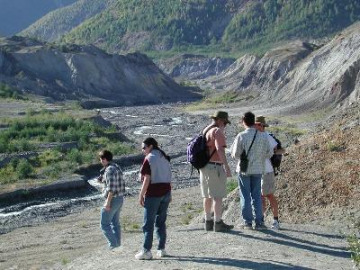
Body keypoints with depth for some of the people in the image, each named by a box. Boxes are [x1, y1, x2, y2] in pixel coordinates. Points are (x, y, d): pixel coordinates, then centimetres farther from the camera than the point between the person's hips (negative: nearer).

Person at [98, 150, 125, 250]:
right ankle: (117, 242, 26)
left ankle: (113, 243, 0)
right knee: (115, 222, 20)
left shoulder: (110, 170, -20)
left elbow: (111, 188, -24)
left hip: (112, 199, -10)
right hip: (120, 198, 10)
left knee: (104, 224, 0)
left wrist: (108, 202, -21)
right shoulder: (117, 167, 11)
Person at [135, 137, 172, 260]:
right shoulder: (165, 158, 13)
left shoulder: (149, 159, -9)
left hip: (153, 194, -7)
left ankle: (146, 251, -2)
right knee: (161, 221, 13)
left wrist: (141, 195, -9)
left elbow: (147, 179, -14)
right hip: (166, 192, 7)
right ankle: (161, 249, 14)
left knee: (148, 223, -1)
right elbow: (169, 177, 13)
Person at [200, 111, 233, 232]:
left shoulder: (206, 130, 15)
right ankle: (218, 223, -1)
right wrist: (227, 167, -28)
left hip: (204, 166, 9)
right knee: (218, 196, -4)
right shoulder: (218, 131, -13)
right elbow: (220, 150, -25)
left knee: (207, 195, 14)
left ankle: (208, 222, 20)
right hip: (215, 166, -9)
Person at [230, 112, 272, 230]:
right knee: (257, 196, 10)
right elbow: (269, 153, -1)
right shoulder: (262, 136, -5)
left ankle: (247, 221, 9)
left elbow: (235, 154, -11)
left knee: (245, 196, 7)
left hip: (244, 169, -2)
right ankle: (259, 222, 9)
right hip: (257, 169, 2)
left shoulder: (241, 136, -13)